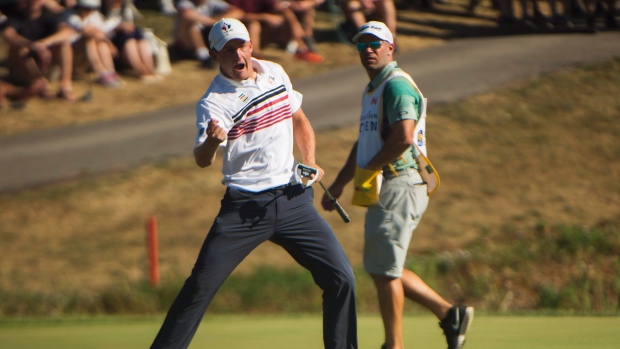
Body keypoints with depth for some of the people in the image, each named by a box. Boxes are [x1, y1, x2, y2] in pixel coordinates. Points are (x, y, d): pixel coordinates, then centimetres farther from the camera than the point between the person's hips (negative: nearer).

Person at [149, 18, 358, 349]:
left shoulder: (275, 73, 6)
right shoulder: (214, 102, -10)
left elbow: (299, 120, 23)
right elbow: (203, 160, -25)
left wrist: (310, 161, 7)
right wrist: (211, 142, -48)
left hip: (292, 200, 4)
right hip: (245, 207, -4)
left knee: (341, 279, -2)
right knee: (200, 286, -10)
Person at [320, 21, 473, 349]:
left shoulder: (396, 85, -13)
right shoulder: (371, 90, 19)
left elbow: (403, 137, -25)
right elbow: (364, 143, 28)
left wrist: (368, 169, -16)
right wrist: (338, 184, 23)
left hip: (399, 186, -10)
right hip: (382, 190, 10)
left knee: (385, 269, -5)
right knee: (380, 269, 14)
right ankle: (449, 313, 18)